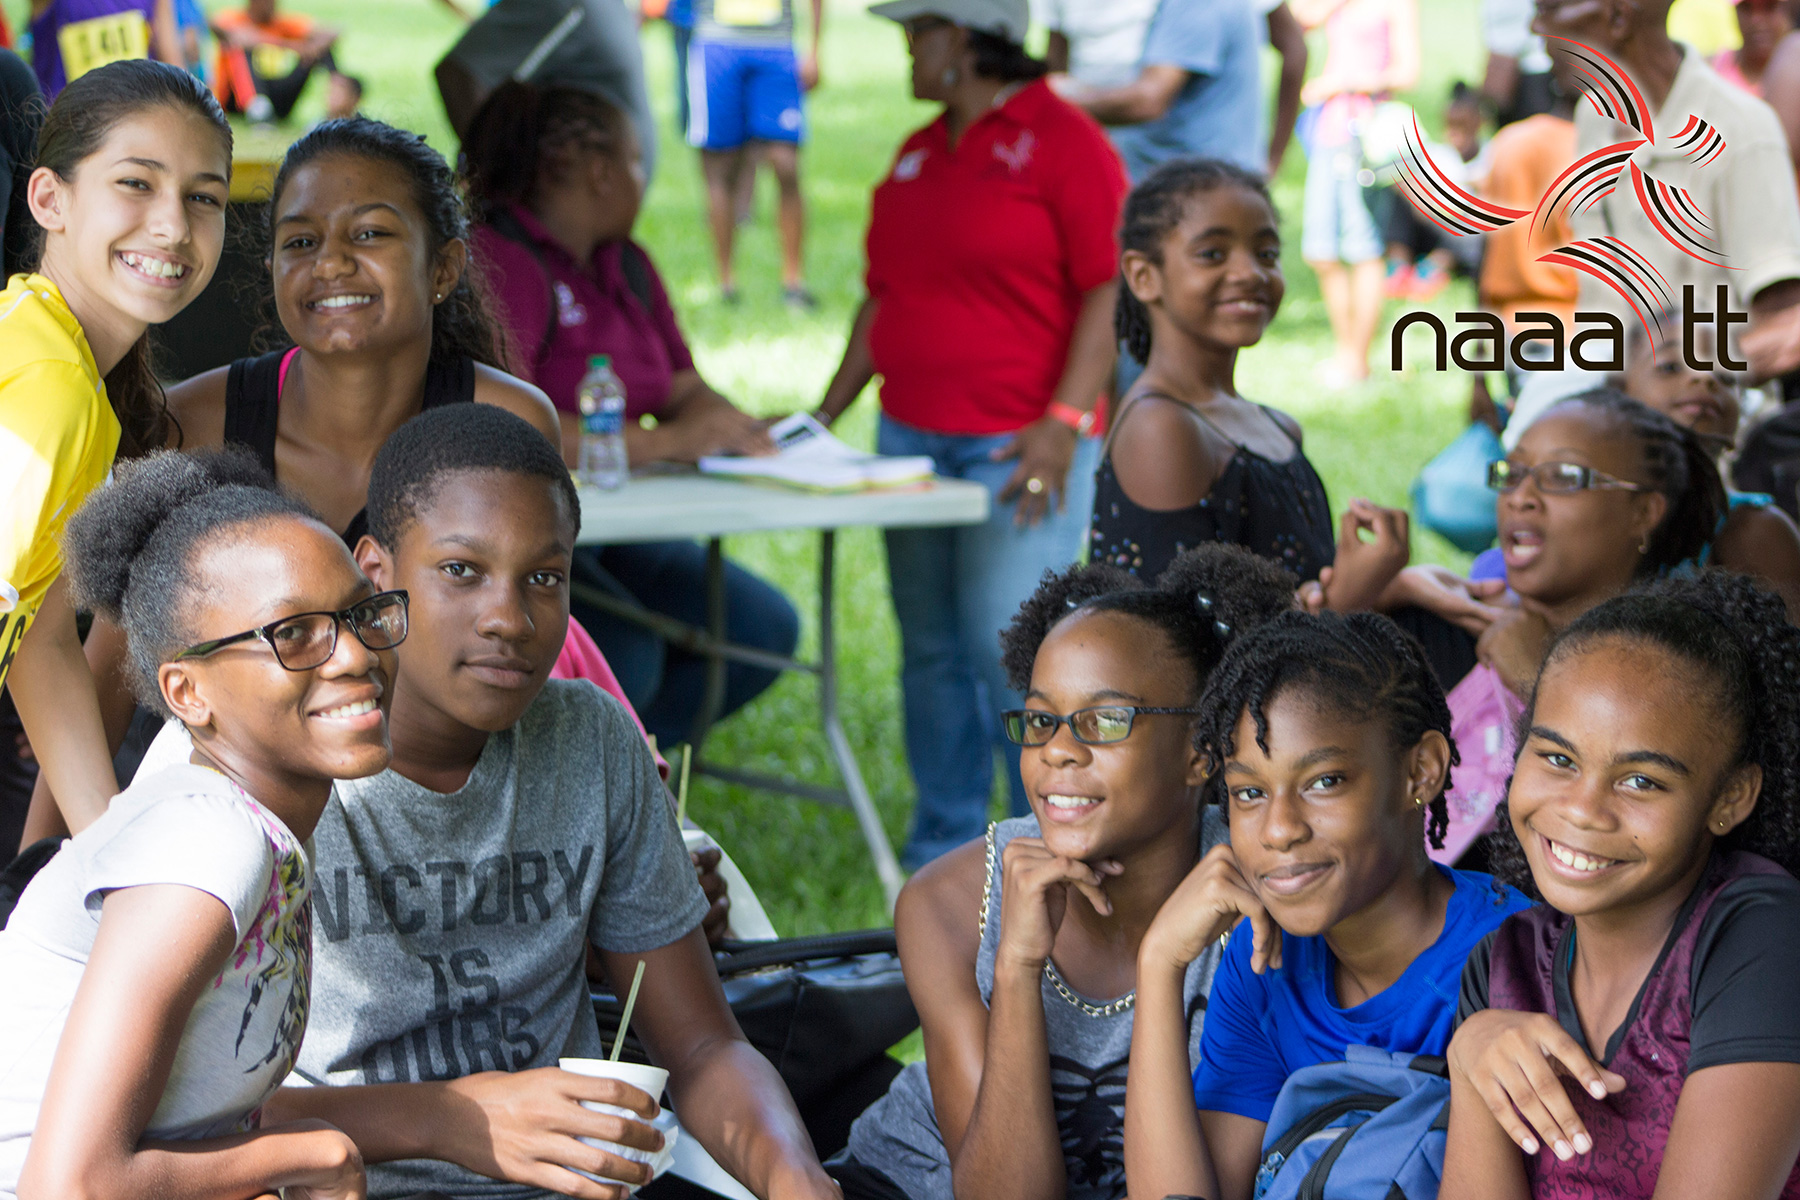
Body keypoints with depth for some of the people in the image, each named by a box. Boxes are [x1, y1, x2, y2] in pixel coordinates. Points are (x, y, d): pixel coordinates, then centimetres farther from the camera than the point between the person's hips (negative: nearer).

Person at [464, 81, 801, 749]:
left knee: (765, 628, -7)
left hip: (608, 532, 9)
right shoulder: (498, 261, -14)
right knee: (625, 656, -31)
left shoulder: (626, 265, 16)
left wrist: (734, 429, -10)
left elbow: (684, 389, 15)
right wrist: (664, 442, -26)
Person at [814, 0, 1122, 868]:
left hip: (1019, 448, -7)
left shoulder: (1063, 141, -5)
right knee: (931, 651, 8)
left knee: (1009, 653, -11)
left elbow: (1111, 292, -11)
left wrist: (1064, 422, -18)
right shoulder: (918, 153, 17)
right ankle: (943, 852, 17)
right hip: (910, 436, 7)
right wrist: (825, 416, 19)